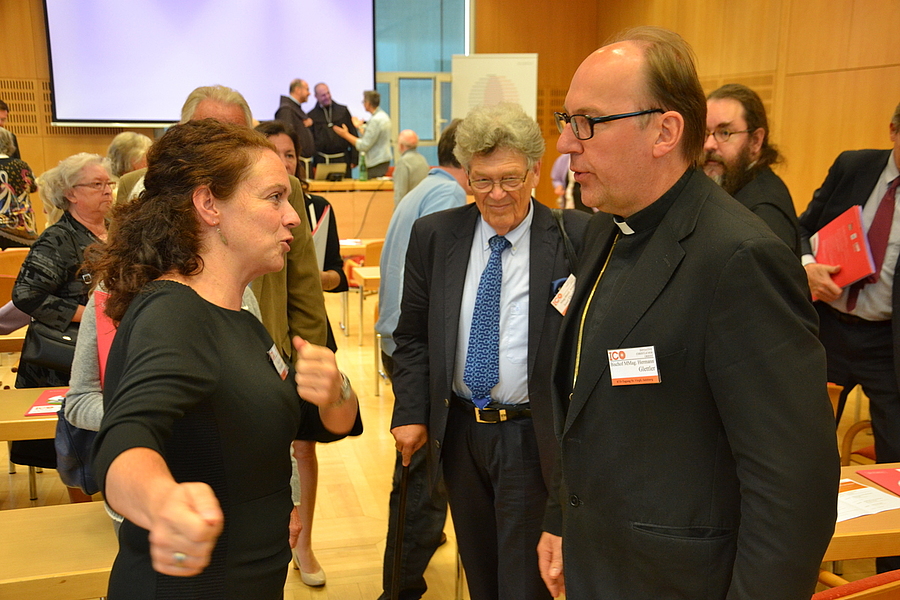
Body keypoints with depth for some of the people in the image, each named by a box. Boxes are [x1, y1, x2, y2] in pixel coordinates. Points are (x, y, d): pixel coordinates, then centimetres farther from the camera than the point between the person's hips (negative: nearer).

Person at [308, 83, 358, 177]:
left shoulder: (343, 111, 10)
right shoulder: (312, 115, 6)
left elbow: (353, 135, 9)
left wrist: (354, 159, 1)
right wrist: (311, 164, -2)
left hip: (343, 160, 1)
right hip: (321, 161, -1)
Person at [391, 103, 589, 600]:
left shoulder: (576, 241, -11)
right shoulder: (433, 236, 0)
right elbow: (412, 335, 5)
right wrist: (410, 413, -1)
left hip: (533, 437, -4)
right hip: (458, 431, 4)